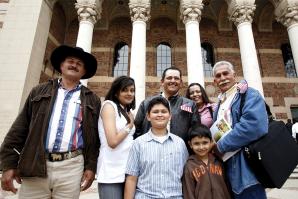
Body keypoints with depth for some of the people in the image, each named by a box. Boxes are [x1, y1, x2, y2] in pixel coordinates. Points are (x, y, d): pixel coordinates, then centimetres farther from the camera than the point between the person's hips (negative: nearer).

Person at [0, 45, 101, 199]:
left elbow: (94, 137, 5)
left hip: (71, 166, 0)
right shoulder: (40, 92, 10)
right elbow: (20, 128, 7)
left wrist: (91, 166, 1)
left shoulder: (92, 100, 7)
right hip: (35, 165, 1)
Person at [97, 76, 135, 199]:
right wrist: (130, 125, -7)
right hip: (112, 173, -7)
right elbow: (113, 141, -19)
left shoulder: (127, 112, 14)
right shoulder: (109, 105, -8)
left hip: (127, 170, 7)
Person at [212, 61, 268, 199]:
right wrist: (213, 146, -2)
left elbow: (254, 125, -26)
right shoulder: (219, 104, 15)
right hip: (228, 169, 7)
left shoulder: (250, 95, -9)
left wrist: (221, 146, -19)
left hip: (245, 168, -7)